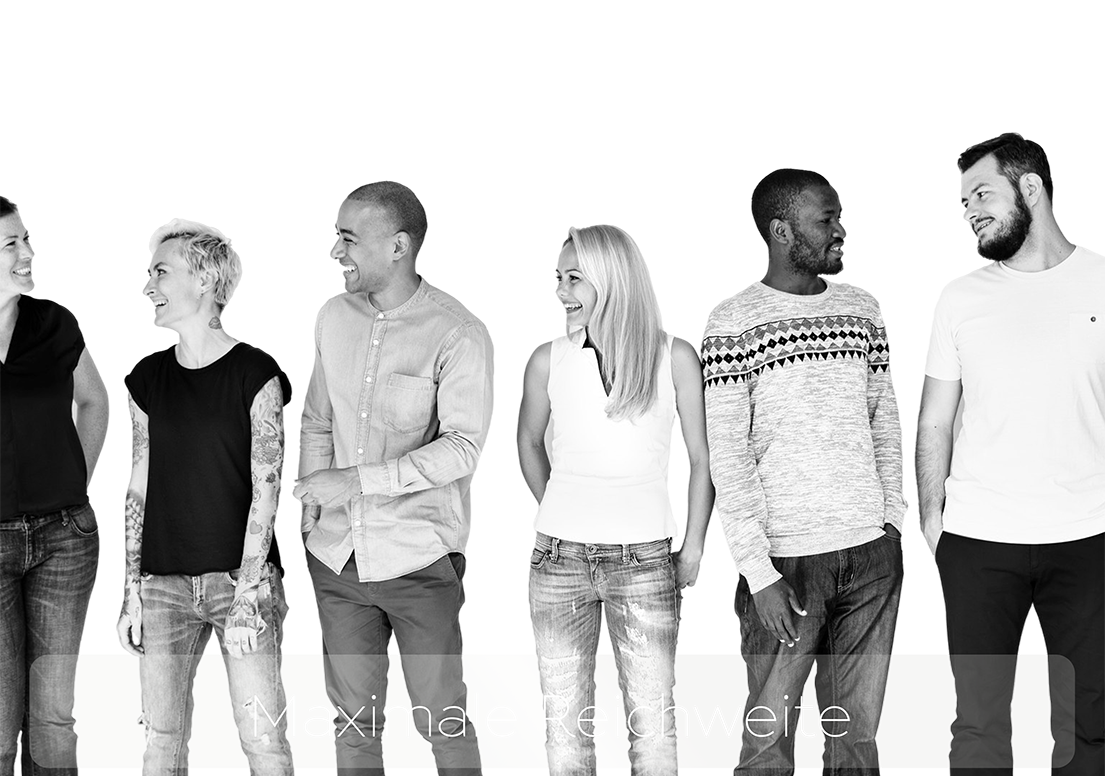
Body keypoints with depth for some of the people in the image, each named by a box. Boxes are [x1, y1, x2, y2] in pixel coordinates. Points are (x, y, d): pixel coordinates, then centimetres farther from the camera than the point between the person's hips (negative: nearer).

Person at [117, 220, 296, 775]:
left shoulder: (255, 375, -3)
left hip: (240, 578, -4)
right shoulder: (148, 379, 10)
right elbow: (140, 486, 12)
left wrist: (246, 594, -12)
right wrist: (132, 594, 7)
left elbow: (265, 489, -6)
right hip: (163, 583, 4)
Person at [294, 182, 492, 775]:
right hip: (336, 555, 5)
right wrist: (310, 501, 1)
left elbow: (462, 447, -17)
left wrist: (358, 480, -22)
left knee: (441, 719, 2)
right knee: (352, 716, 13)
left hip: (418, 558, -5)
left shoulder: (457, 336, -11)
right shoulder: (335, 318, 7)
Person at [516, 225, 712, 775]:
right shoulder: (549, 361, 2)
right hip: (559, 560, 2)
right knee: (564, 722, 4)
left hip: (643, 561, -1)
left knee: (652, 724, -1)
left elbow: (701, 457, 6)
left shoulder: (674, 358, -2)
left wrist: (692, 546, 4)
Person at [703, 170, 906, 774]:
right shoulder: (733, 328, -6)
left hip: (872, 552, 4)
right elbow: (728, 459, -8)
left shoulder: (862, 314, 10)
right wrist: (759, 572, -13)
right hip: (786, 559, -4)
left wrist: (895, 521, 6)